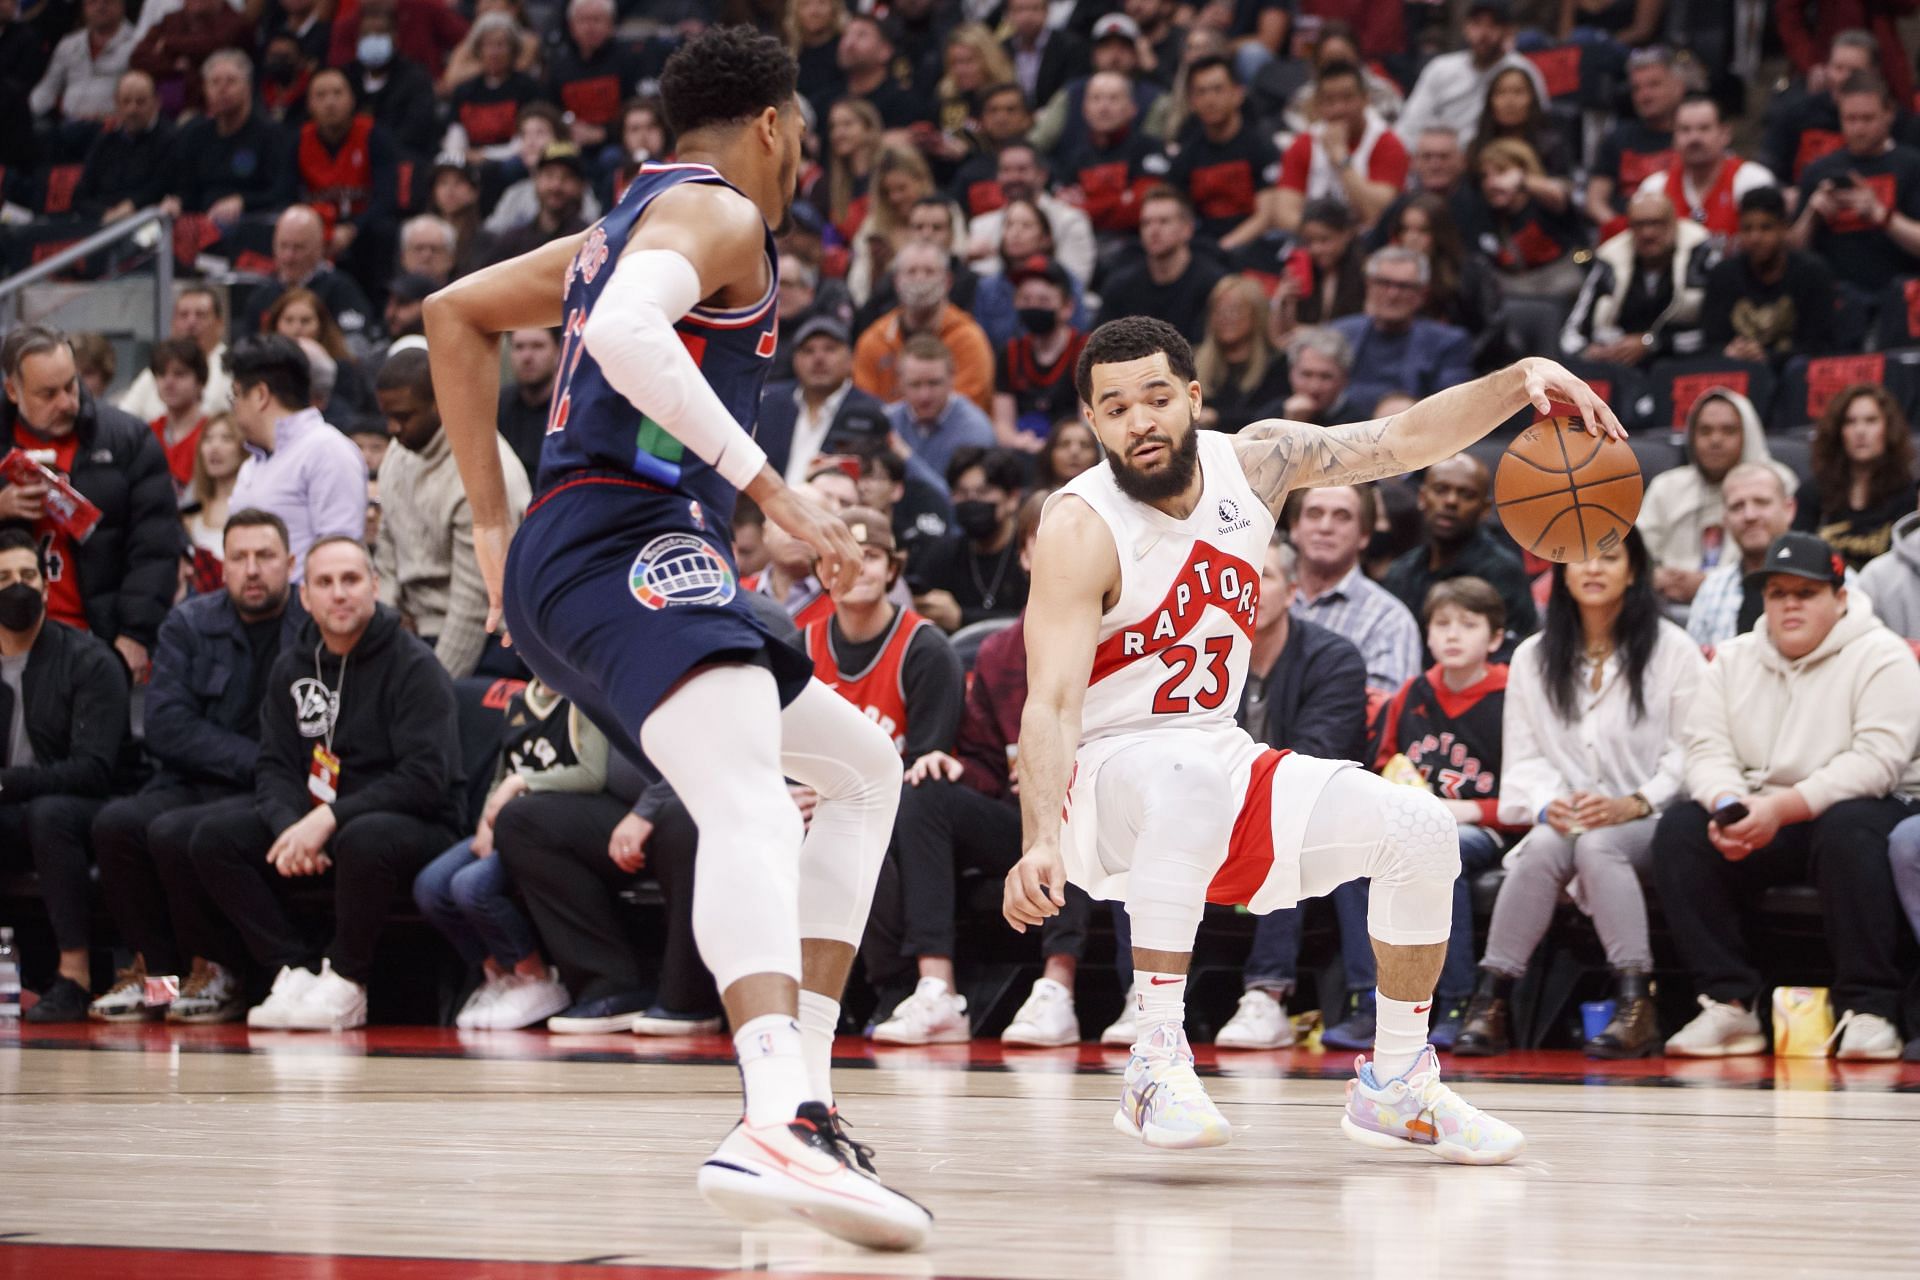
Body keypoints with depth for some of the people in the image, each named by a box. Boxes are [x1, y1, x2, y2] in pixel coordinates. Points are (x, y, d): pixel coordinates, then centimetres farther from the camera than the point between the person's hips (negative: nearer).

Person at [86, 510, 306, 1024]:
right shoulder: (189, 625, 10)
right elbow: (167, 728, -2)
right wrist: (256, 760, -12)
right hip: (195, 785, 4)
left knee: (174, 832, -29)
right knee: (116, 823, -24)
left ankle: (215, 975, -11)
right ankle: (155, 968, -9)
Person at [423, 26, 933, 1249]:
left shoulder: (625, 226, 29)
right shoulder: (719, 212, 0)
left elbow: (454, 313, 33)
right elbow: (624, 330, -20)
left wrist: (495, 525, 29)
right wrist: (771, 489, -21)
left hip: (562, 563, 10)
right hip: (635, 541, -10)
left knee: (864, 767, 22)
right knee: (749, 805, -33)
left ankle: (806, 1090, 11)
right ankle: (776, 1125, -58)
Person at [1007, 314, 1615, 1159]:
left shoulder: (1252, 462, -2)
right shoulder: (1082, 529, -20)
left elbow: (1405, 440, 2)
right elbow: (1052, 702, -29)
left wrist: (1520, 384, -16)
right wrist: (1040, 844, -44)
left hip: (1217, 758, 6)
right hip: (1105, 776, -6)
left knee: (1420, 833, -7)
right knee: (1190, 778, -40)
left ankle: (1395, 1087, 10)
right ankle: (1155, 1063, -35)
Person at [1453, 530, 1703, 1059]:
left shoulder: (1671, 650, 3)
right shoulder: (1532, 659, 15)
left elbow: (1689, 752, -4)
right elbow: (1522, 758, 9)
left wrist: (1635, 804, -19)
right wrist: (1547, 805, -12)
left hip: (1650, 823, -3)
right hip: (1566, 819, 3)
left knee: (1598, 843, -35)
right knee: (1545, 845, -31)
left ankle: (1637, 1007, -40)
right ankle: (1490, 1002, -34)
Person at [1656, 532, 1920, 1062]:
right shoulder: (1733, 660, 12)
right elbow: (1708, 749, 2)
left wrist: (1782, 808, -27)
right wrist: (1728, 806, -22)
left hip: (1862, 808, -5)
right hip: (1762, 822, 5)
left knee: (1848, 829, -38)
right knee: (1679, 828, -20)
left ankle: (1870, 1012, -34)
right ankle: (1729, 1006, -23)